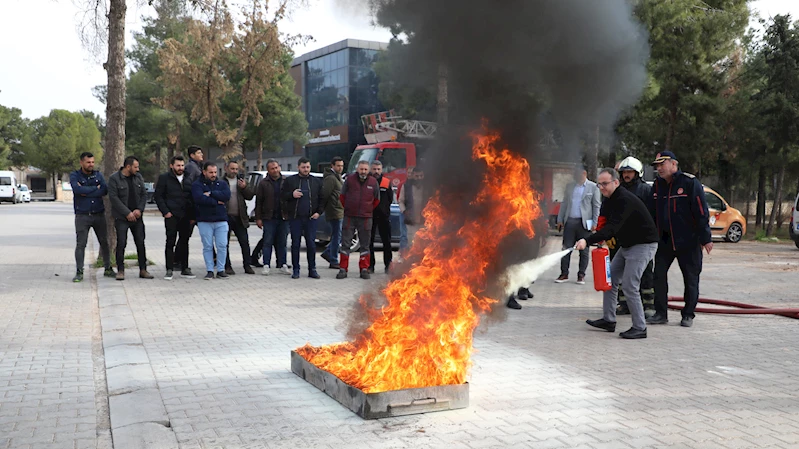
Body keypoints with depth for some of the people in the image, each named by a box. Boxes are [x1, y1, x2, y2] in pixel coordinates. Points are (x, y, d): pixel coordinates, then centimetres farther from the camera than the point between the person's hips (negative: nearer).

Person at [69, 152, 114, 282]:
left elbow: (105, 190, -8)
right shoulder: (74, 175, 0)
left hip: (99, 214, 3)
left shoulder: (98, 175, 8)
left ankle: (108, 269, 19)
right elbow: (77, 189, -20)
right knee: (80, 244, -5)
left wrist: (86, 192, -13)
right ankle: (79, 272, -1)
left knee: (104, 242, 8)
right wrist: (96, 188, -12)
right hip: (82, 216, -3)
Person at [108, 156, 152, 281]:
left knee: (141, 243, 4)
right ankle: (120, 271, 5)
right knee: (121, 243, -4)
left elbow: (144, 194, 10)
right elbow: (114, 198, -13)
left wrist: (139, 209, -6)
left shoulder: (138, 177, 9)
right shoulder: (114, 179, -7)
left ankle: (143, 270, 10)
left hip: (137, 217, 5)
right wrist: (127, 213, -16)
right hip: (121, 218, -4)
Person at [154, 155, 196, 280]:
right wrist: (165, 211, -10)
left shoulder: (188, 179, 13)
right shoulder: (164, 178, 3)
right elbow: (158, 196, 0)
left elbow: (193, 198, 15)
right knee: (170, 242, -4)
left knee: (184, 242, 9)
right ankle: (169, 270, 0)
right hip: (171, 216, -4)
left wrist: (193, 216, 8)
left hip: (186, 217, 4)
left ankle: (185, 269, 16)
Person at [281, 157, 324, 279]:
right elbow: (282, 195, 6)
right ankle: (295, 269, 10)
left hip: (311, 218, 1)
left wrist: (319, 212, -1)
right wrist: (292, 195, -12)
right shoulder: (290, 180, 6)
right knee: (295, 244, 3)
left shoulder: (316, 181, 11)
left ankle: (312, 269, 9)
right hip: (295, 218, -1)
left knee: (311, 244, 1)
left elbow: (322, 199, 12)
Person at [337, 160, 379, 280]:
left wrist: (369, 210, 12)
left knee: (365, 244, 6)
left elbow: (377, 200, 14)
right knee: (345, 243, -1)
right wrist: (348, 208, 11)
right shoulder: (349, 179, 0)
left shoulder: (373, 182, 3)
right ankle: (343, 269, 4)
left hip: (365, 217, 1)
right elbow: (342, 196, 10)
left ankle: (364, 269, 13)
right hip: (349, 217, 0)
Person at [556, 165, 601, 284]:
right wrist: (560, 220, 8)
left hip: (584, 223, -3)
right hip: (569, 221, 4)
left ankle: (581, 275, 11)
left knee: (584, 251, 3)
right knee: (566, 249, 2)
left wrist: (595, 223, -7)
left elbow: (597, 206, -1)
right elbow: (564, 204, 15)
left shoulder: (593, 187, 1)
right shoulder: (570, 186, 14)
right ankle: (564, 274, 9)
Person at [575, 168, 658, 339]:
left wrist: (587, 241, -43)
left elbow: (613, 227, -35)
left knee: (629, 286, -13)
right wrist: (603, 238, -9)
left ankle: (640, 328, -3)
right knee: (610, 279, 9)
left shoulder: (625, 200, -25)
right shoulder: (609, 200, 7)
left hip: (643, 245, -10)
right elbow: (607, 225, 13)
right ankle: (608, 320, 17)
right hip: (627, 245, 10)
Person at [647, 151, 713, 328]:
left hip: (688, 241, -5)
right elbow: (653, 212, 13)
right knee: (659, 275, 2)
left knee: (691, 279, 5)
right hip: (664, 240, 5)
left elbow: (701, 212, -12)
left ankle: (688, 315, 17)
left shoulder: (690, 182, -10)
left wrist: (705, 238, -14)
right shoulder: (658, 184, 8)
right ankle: (661, 313, 12)